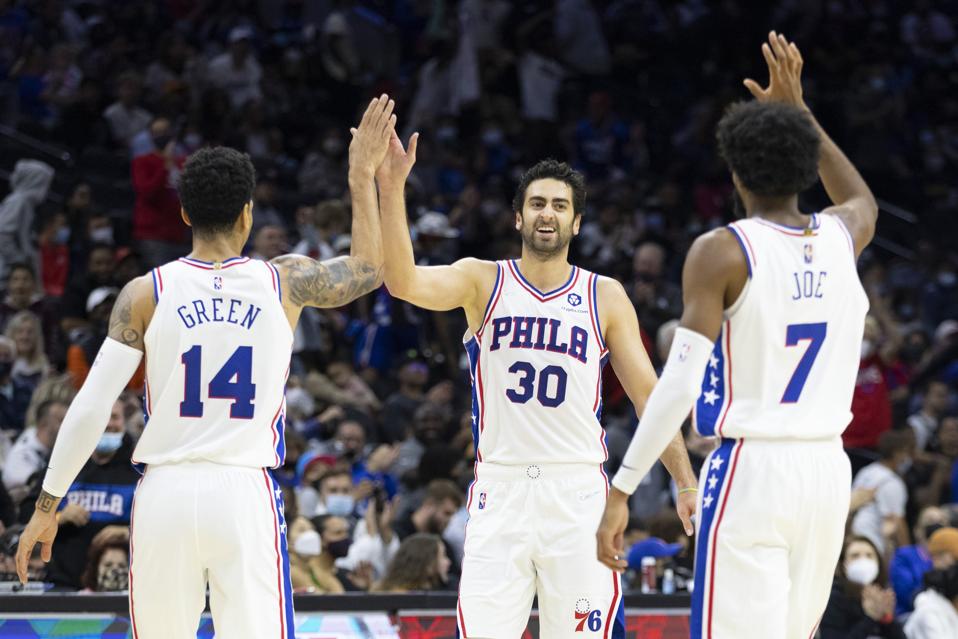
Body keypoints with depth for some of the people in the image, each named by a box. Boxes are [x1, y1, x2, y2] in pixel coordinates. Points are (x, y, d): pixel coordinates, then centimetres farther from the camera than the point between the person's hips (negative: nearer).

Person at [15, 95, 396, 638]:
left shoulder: (147, 293, 0)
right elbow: (369, 268, 21)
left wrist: (47, 506, 6)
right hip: (246, 495, -1)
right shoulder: (285, 283, 1)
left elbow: (90, 409, -2)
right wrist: (364, 174, 26)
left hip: (166, 493, 1)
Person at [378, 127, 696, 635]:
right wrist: (391, 189, -27)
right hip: (500, 491, -1)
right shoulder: (483, 281, 4)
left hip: (578, 493, 1)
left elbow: (648, 397, 7)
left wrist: (686, 484, -1)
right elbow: (404, 282, -15)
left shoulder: (606, 297, 7)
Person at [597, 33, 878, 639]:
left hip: (751, 470, -6)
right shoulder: (841, 237, 7)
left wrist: (620, 492, -13)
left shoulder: (722, 252, -9)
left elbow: (679, 383, -16)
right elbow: (863, 199, 35)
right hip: (828, 470, 6)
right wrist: (799, 111, 37)